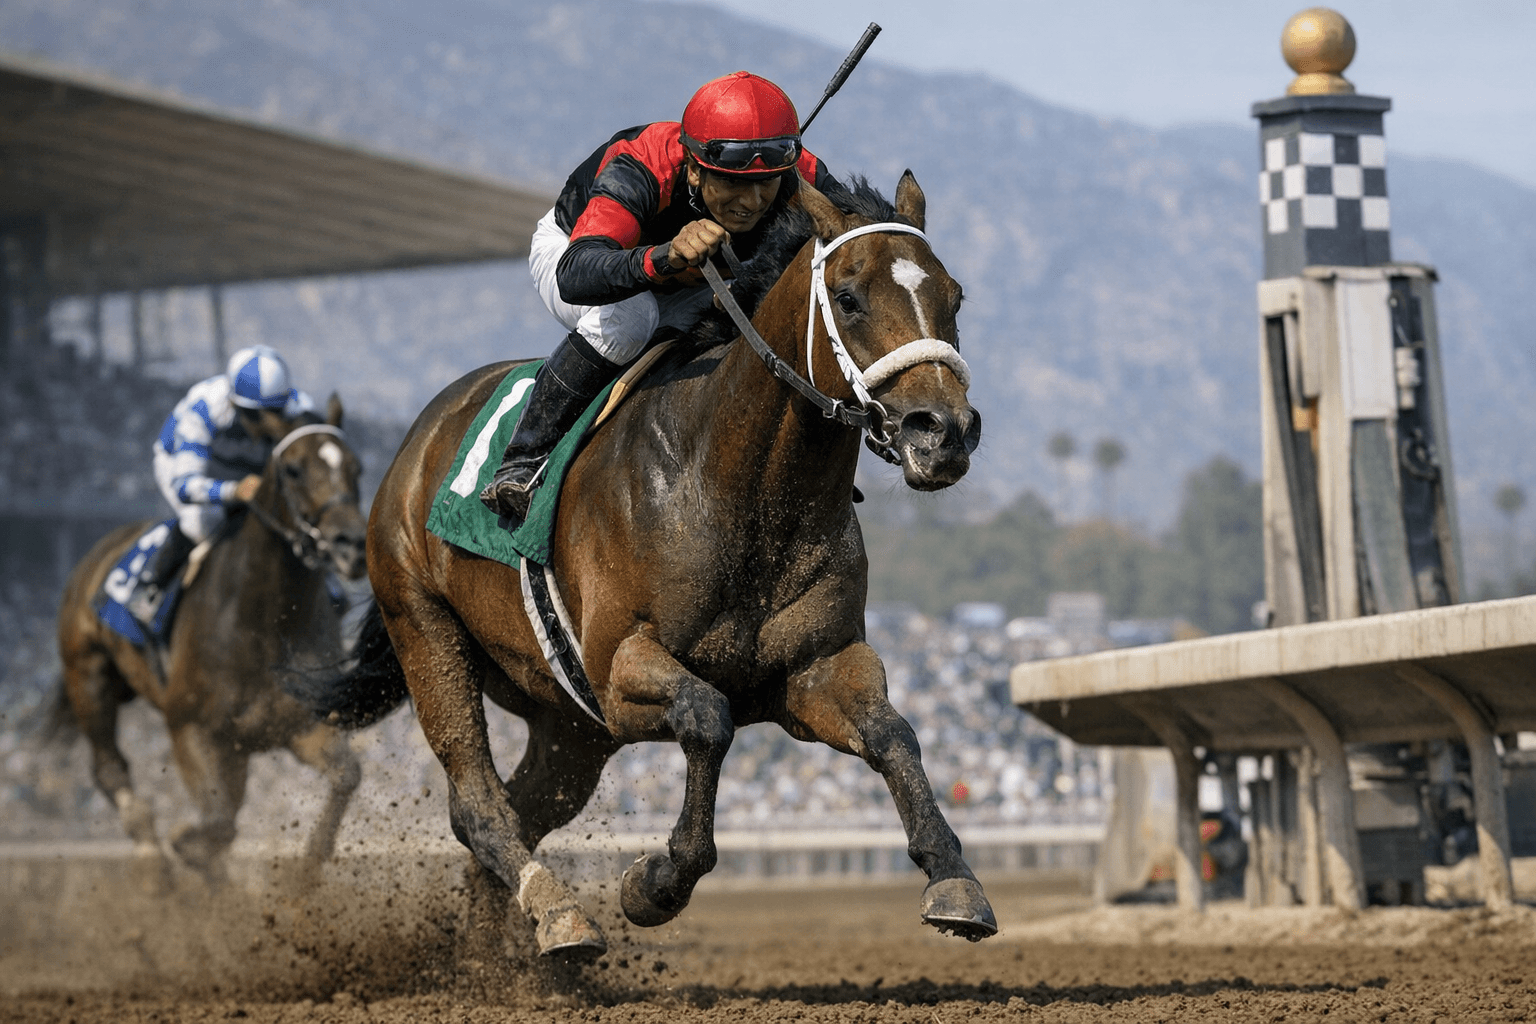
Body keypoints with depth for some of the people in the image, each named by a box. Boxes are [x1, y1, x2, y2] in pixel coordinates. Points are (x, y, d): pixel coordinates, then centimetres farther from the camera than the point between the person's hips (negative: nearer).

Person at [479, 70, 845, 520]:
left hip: (688, 286, 4)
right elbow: (575, 276, -58)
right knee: (627, 317, -37)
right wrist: (664, 258, -77)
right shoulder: (636, 173, -45)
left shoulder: (804, 183, -34)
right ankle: (524, 461, -22)